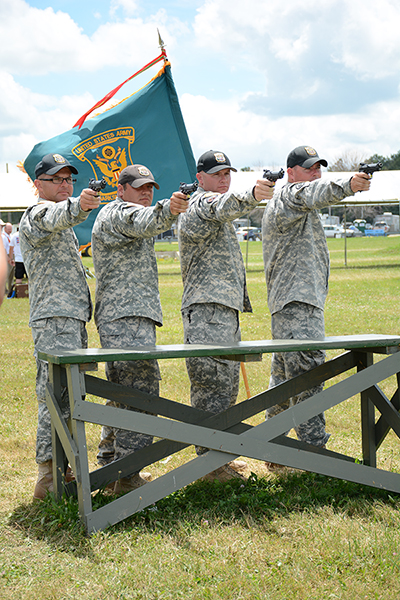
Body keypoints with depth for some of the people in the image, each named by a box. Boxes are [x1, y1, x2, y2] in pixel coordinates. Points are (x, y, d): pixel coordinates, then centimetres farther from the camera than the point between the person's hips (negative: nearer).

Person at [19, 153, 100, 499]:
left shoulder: (63, 227, 27)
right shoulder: (38, 213, -5)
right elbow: (56, 218, -31)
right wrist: (79, 206, -51)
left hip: (72, 318, 10)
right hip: (54, 318, -10)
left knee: (69, 394, 13)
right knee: (58, 393, -16)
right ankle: (49, 477, -18)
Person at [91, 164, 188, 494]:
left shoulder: (117, 216, 27)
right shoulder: (117, 213, -7)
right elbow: (143, 222, -30)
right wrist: (168, 209, -48)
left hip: (117, 319, 11)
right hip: (127, 319, -11)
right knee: (141, 387, -17)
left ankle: (109, 465, 27)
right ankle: (127, 476, -20)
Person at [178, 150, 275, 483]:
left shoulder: (216, 210, 26)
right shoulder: (201, 203, -8)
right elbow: (224, 206, -32)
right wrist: (251, 195, -52)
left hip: (226, 310, 11)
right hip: (206, 309, -11)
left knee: (227, 387, 14)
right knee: (212, 384, -13)